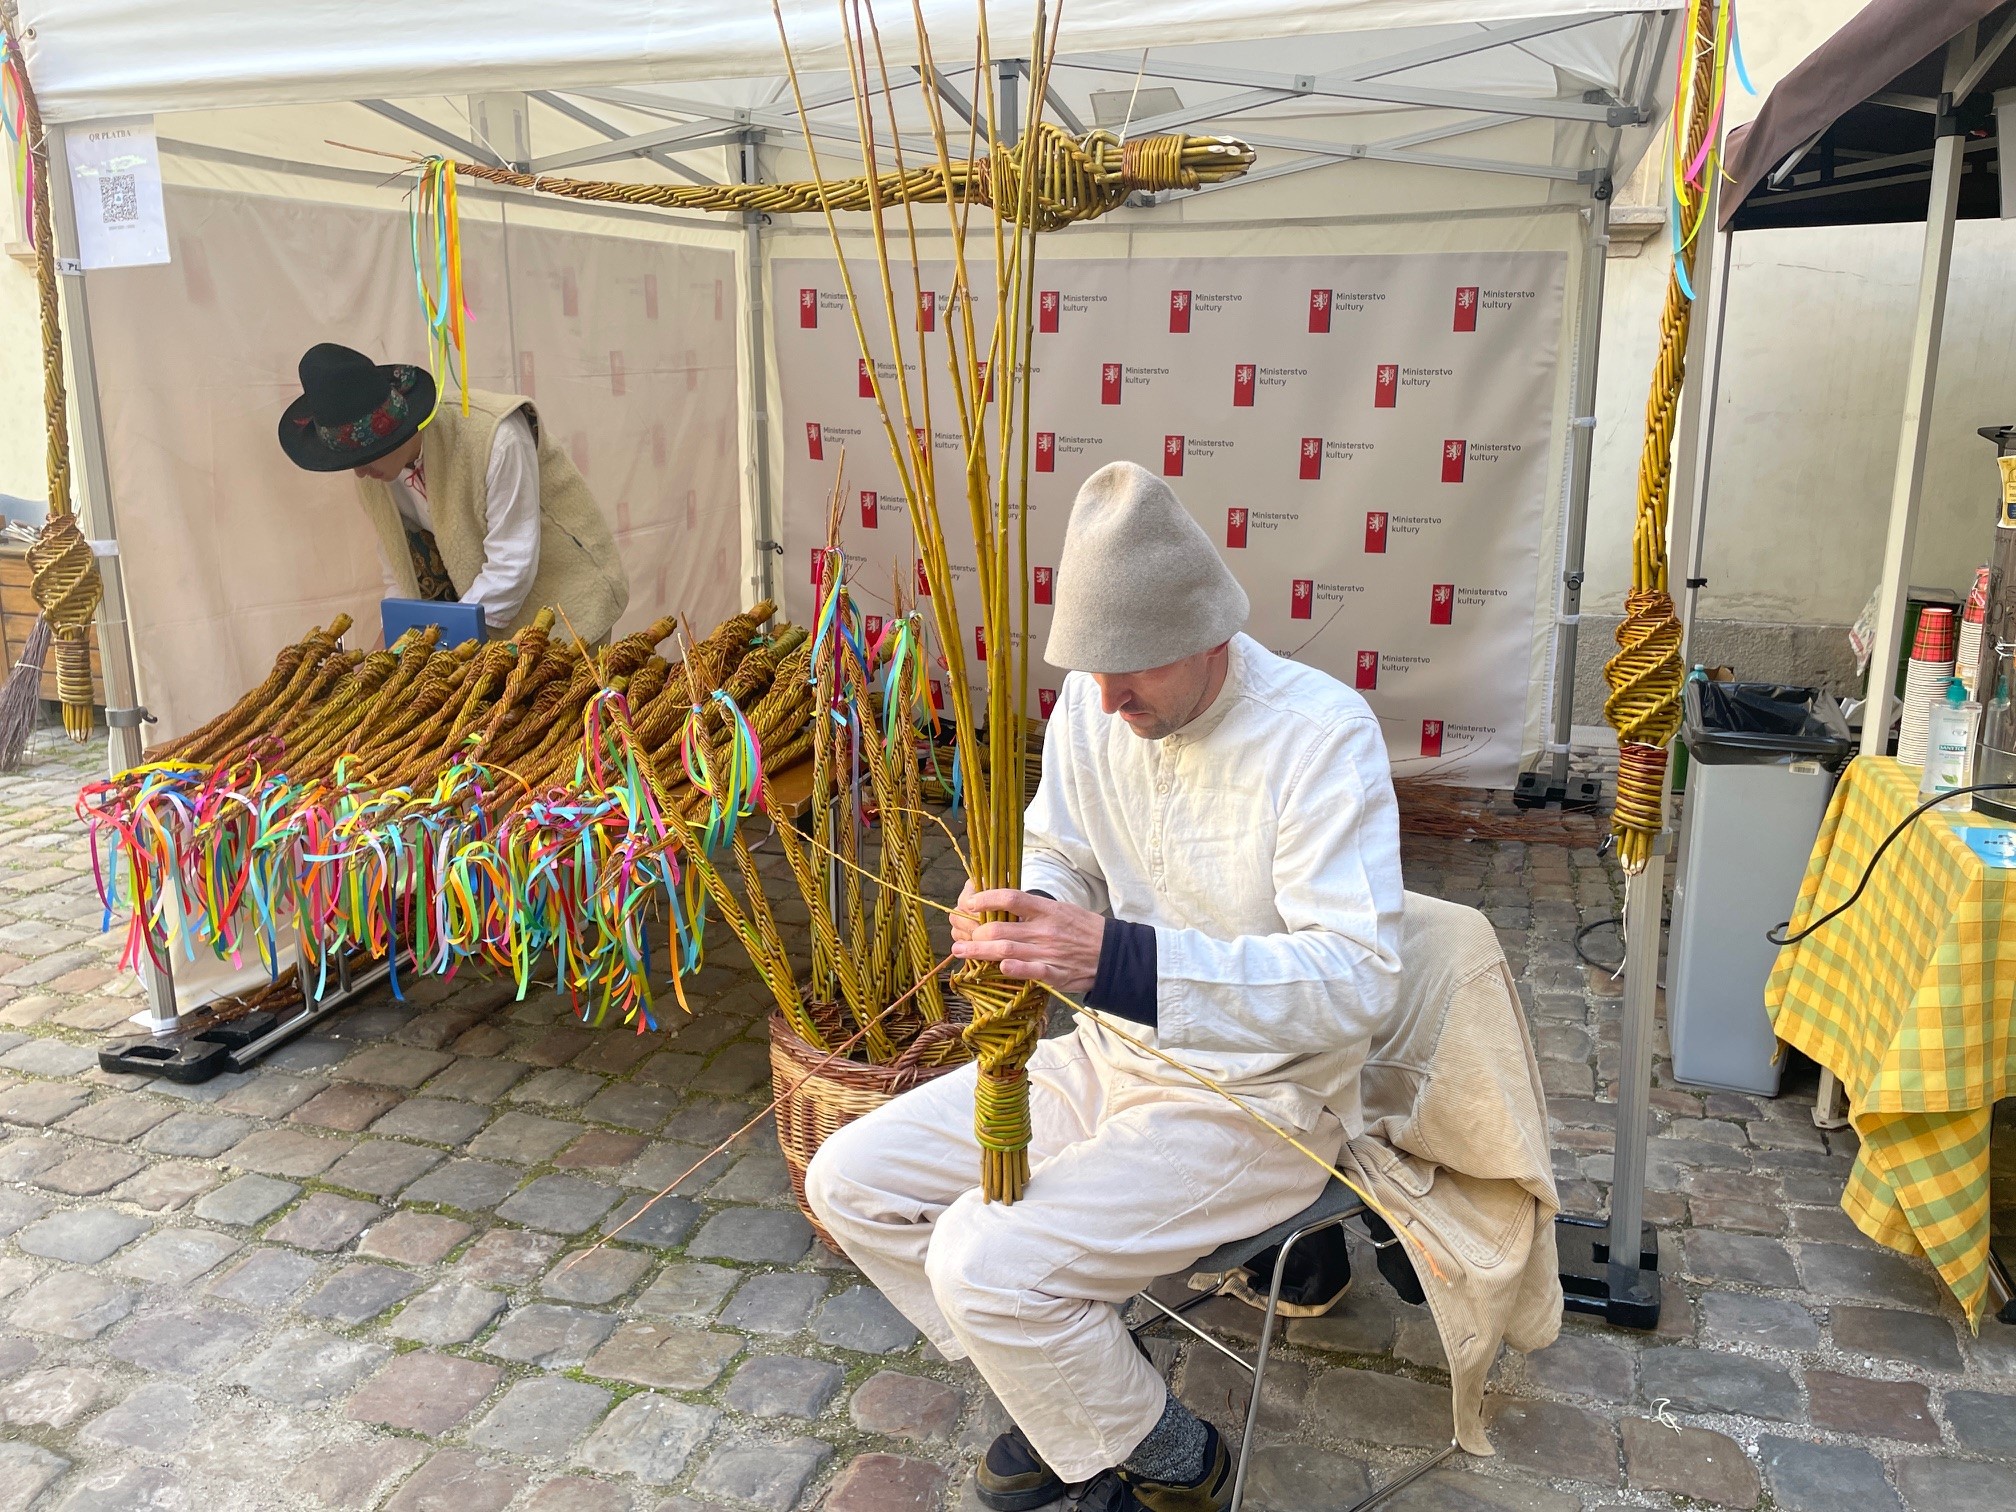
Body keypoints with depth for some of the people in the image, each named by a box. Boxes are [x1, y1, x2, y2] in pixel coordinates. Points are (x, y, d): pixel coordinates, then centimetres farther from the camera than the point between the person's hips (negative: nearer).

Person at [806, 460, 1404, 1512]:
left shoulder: (1323, 732, -23)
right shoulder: (1091, 705, -4)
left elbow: (1357, 980, -30)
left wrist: (1121, 960, -42)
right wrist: (1020, 914, -17)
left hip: (1259, 1099, -7)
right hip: (1109, 1055, 7)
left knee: (986, 1262, -23)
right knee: (851, 1182, 1)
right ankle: (1072, 1397, 18)